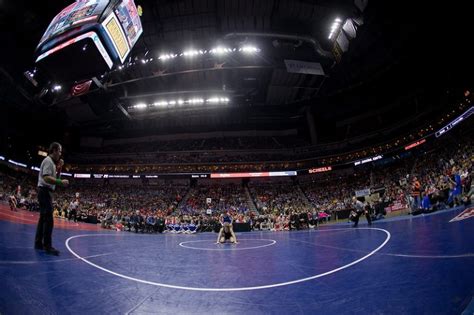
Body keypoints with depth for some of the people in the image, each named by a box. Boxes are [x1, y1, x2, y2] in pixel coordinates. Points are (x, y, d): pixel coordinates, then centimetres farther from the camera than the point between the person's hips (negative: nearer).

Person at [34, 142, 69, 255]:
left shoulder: (51, 162, 18)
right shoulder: (48, 161, -12)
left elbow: (54, 178, 20)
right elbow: (46, 178, -23)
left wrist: (59, 167, 11)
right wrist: (61, 182, -27)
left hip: (46, 192, 11)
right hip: (45, 191, -11)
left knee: (43, 218, 14)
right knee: (49, 219, -11)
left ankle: (38, 243, 22)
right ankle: (47, 246, -9)